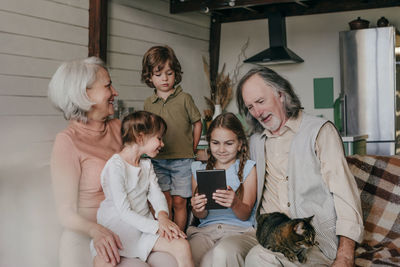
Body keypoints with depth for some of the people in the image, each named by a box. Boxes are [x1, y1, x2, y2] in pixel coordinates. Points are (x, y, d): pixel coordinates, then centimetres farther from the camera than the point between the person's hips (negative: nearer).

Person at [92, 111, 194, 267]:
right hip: (118, 229, -7)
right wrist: (156, 227, -24)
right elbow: (124, 212, -18)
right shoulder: (115, 166, -14)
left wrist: (162, 216, -16)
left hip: (145, 227, 7)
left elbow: (156, 194, 6)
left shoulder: (146, 165, 15)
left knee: (182, 246, -16)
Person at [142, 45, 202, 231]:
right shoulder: (148, 103, 6)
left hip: (182, 160, -2)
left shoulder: (184, 99, -3)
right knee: (165, 201, 5)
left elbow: (197, 123, 5)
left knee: (179, 201, 3)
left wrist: (192, 149, 4)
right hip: (158, 161, 2)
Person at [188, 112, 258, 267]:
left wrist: (235, 204, -24)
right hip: (205, 229, 1)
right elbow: (201, 216, 13)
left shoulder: (247, 168, 9)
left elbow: (245, 215, 0)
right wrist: (198, 209, -12)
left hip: (241, 230, -1)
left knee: (222, 253, -37)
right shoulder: (199, 169, 16)